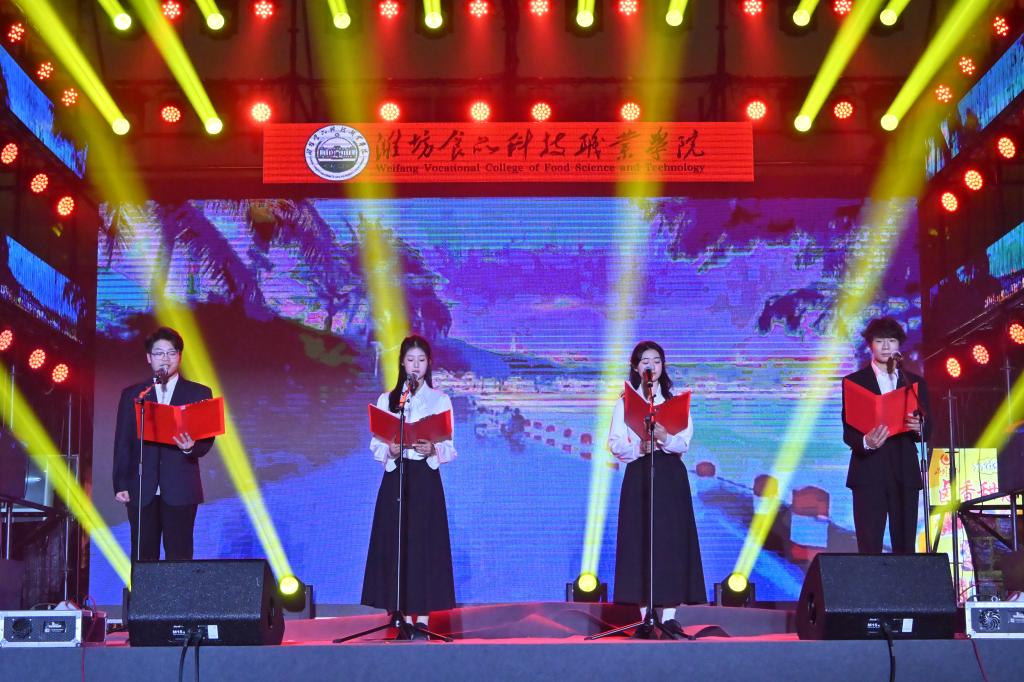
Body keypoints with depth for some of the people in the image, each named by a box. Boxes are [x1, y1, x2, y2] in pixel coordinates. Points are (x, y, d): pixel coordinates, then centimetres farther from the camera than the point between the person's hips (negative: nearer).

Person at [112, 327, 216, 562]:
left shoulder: (199, 393, 9)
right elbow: (122, 443, 8)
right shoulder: (132, 395, 12)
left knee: (179, 558, -3)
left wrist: (191, 447, -19)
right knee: (143, 557, 1)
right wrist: (120, 485, -1)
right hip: (141, 490, 1)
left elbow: (207, 439, 4)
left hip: (180, 490, -1)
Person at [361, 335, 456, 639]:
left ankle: (423, 618, -1)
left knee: (425, 545, -4)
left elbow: (450, 449, 2)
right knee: (395, 545, -2)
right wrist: (390, 450, -16)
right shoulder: (386, 399, 9)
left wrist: (433, 450, -19)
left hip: (426, 480, -1)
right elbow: (375, 445, 5)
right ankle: (404, 619, 3)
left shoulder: (440, 400, 6)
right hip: (395, 478, 1)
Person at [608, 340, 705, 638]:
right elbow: (615, 444, -1)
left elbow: (685, 442, -2)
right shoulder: (625, 402, 9)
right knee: (639, 541, -5)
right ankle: (645, 616, -2)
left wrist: (665, 439, -22)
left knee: (672, 540, -5)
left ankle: (670, 615, -2)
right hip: (638, 474, 0)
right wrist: (639, 448, -19)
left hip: (671, 475, 1)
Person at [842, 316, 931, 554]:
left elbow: (928, 429, 10)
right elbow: (848, 432, -2)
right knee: (869, 550, -7)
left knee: (905, 549, 1)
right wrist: (865, 442, -24)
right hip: (869, 474, -3)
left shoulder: (915, 382, 14)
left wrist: (919, 427, -14)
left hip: (905, 474, 3)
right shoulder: (854, 382, 5)